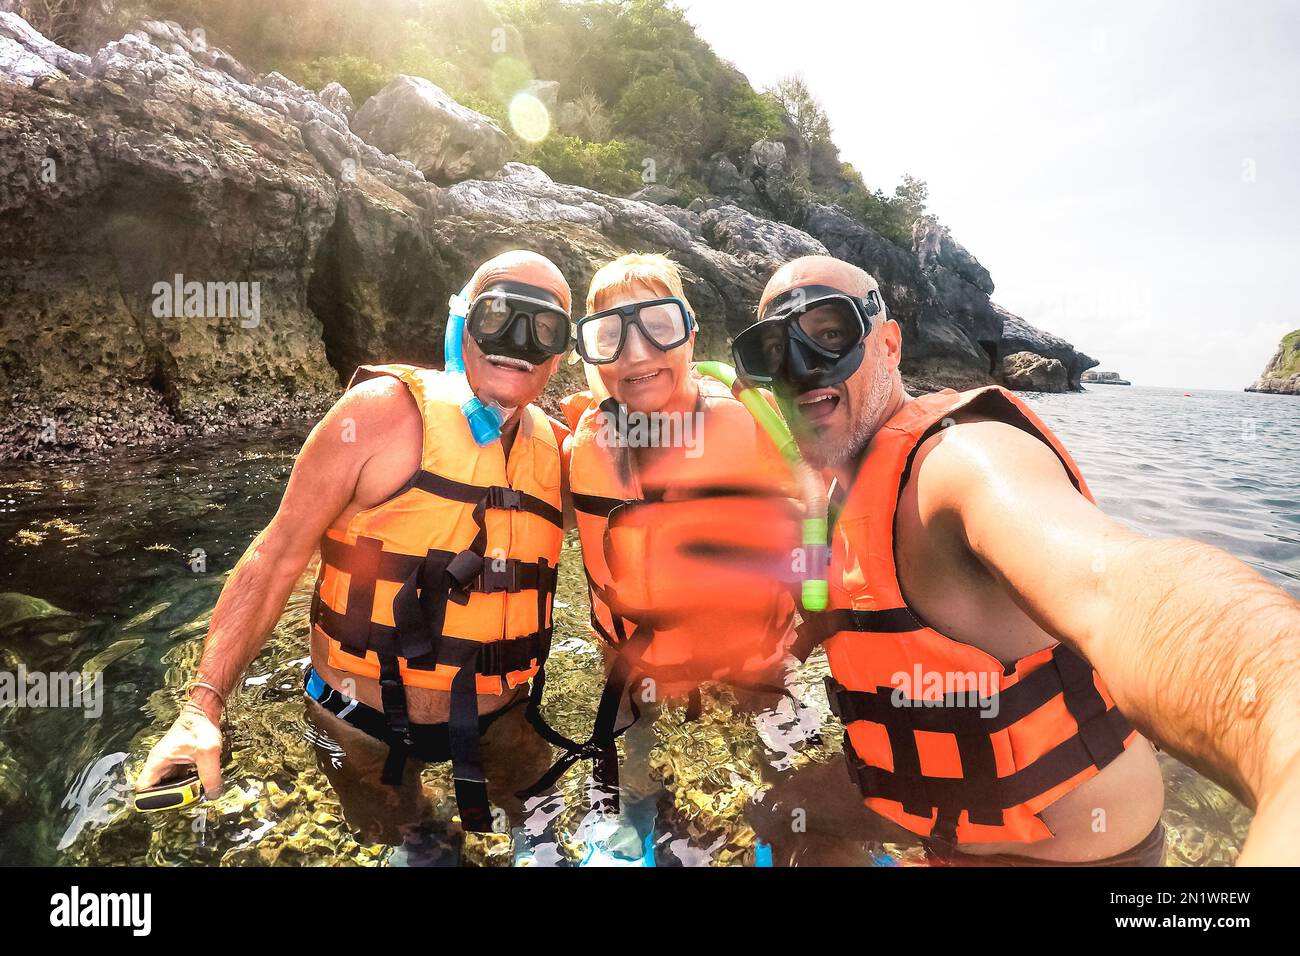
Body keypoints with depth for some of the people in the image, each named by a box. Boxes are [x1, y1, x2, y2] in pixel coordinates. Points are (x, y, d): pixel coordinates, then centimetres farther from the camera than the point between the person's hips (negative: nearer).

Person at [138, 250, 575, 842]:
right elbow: (278, 554, -14)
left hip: (497, 727, 4)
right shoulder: (387, 410, -16)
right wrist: (203, 705, -18)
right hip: (367, 734, -4)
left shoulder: (556, 448, -2)